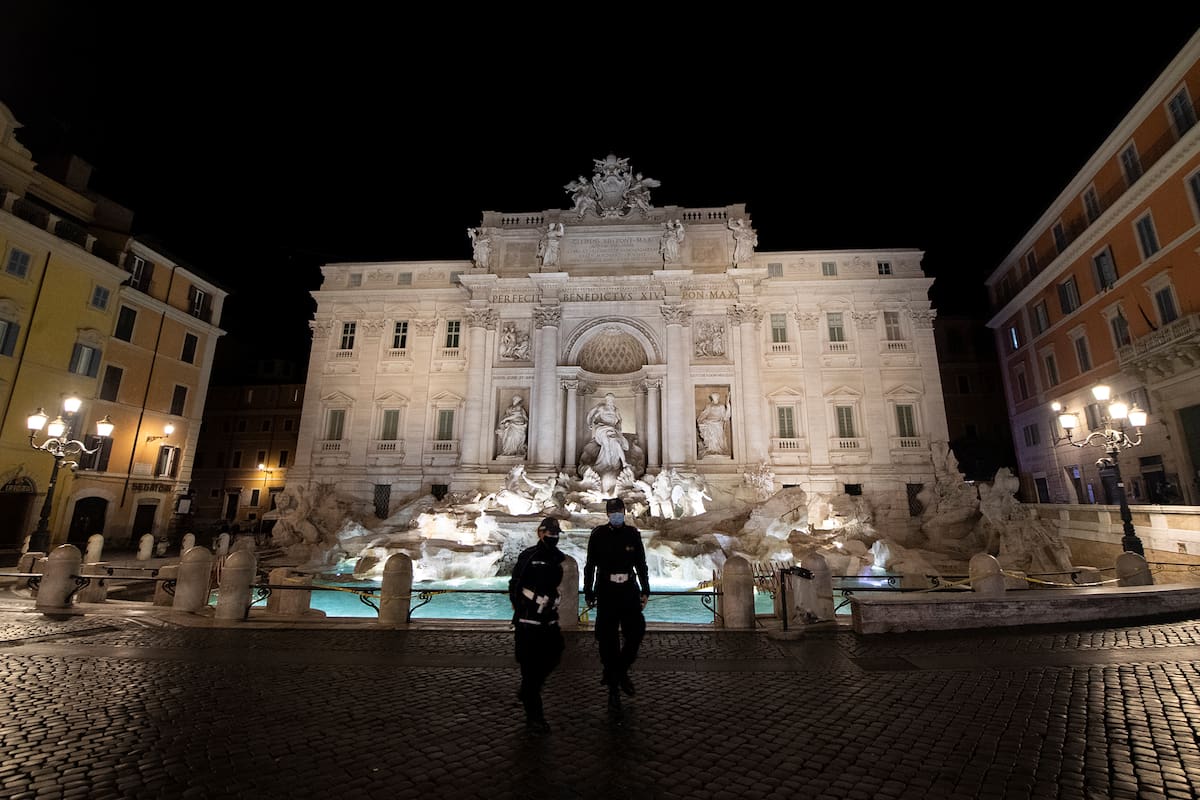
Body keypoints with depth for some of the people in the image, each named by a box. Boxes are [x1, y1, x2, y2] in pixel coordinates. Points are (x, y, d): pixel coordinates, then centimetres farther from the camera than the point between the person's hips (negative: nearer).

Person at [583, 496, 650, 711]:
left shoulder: (633, 534, 3)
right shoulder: (598, 534, -3)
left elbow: (641, 565, 10)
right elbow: (590, 566, 2)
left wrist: (645, 591, 7)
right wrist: (589, 593, 2)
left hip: (629, 591, 2)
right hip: (606, 592, -2)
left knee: (636, 631, -1)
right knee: (608, 639, 3)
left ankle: (620, 671, 25)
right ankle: (613, 689, 18)